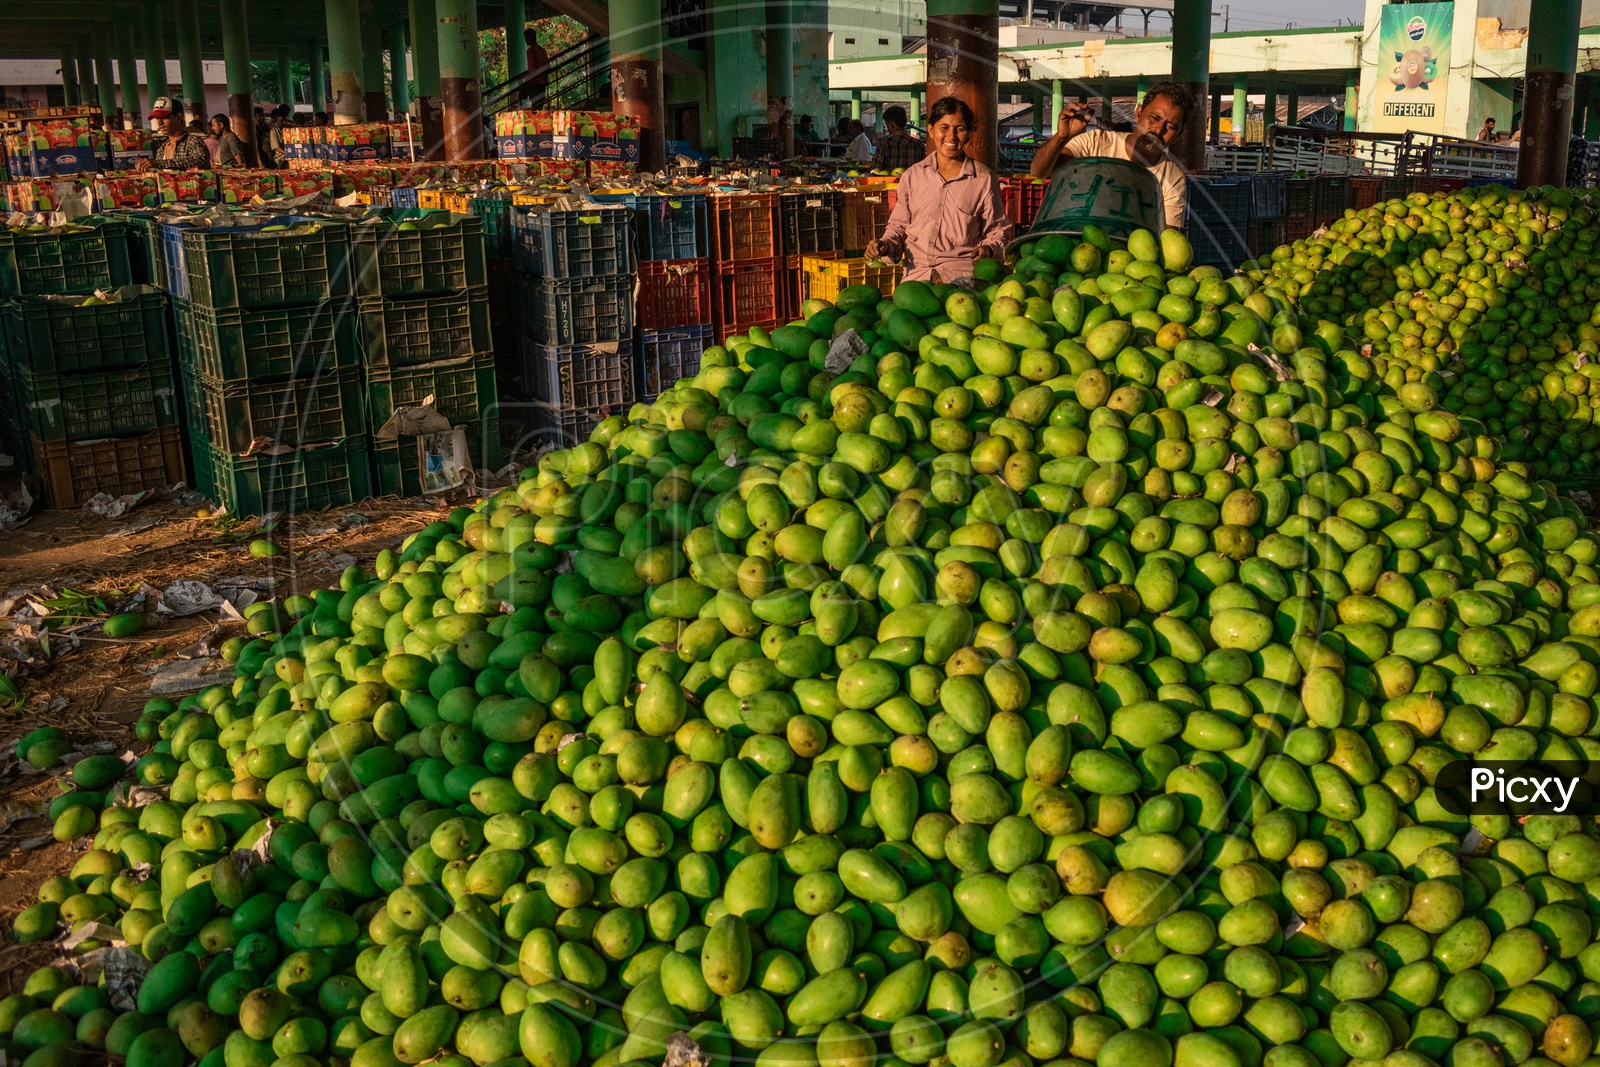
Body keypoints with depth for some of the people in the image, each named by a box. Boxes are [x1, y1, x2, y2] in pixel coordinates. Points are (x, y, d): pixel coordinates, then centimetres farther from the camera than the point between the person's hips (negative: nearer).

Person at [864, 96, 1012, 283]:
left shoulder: (983, 179, 9)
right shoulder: (912, 176, 15)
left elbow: (998, 230, 14)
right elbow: (899, 226, 21)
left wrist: (989, 249, -8)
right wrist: (885, 245, 0)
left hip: (962, 274, -1)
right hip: (917, 273, 1)